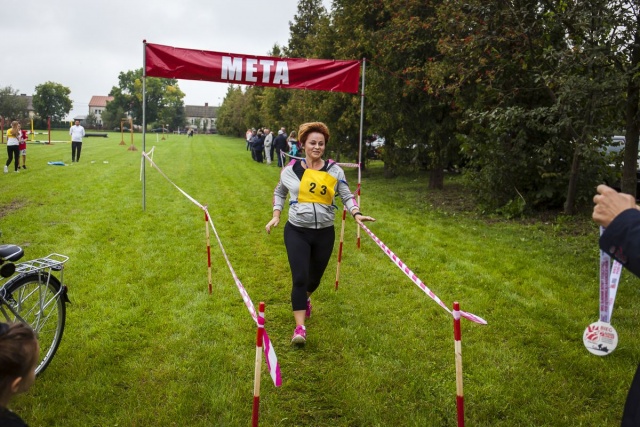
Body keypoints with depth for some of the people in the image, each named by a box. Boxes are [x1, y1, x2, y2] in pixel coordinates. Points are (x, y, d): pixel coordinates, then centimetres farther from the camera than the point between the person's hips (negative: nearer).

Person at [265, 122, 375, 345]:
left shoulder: (334, 170, -2)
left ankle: (305, 298, 53)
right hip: (297, 231, -2)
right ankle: (300, 327, -3)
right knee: (299, 278, -11)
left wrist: (356, 214, -15)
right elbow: (279, 192, 15)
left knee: (315, 277, 17)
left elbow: (346, 195, 3)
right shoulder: (291, 169, -1)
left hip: (325, 233, 2)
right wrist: (276, 215, 4)